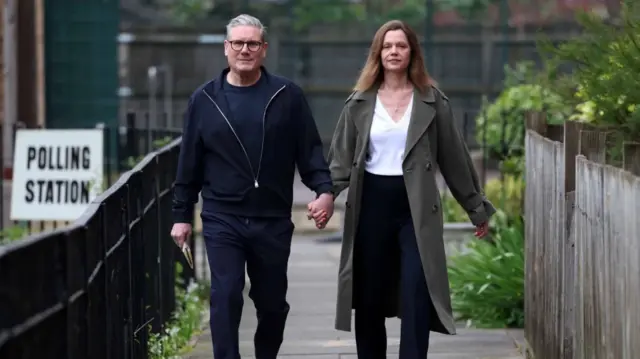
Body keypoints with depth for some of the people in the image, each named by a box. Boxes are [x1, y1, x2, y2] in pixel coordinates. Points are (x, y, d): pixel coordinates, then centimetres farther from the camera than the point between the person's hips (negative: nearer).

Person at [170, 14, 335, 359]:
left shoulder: (287, 96, 3)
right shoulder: (205, 100, 4)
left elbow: (310, 150, 2)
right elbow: (189, 163, 7)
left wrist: (324, 189, -14)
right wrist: (182, 215, 7)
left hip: (273, 220, 1)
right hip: (222, 219, -1)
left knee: (272, 302, 11)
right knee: (225, 298, -11)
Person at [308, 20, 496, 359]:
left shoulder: (432, 101, 3)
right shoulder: (359, 103, 5)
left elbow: (453, 157, 7)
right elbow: (342, 158, 3)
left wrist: (477, 208, 9)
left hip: (416, 208, -2)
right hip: (371, 204, 2)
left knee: (416, 292, -14)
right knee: (369, 299, 6)